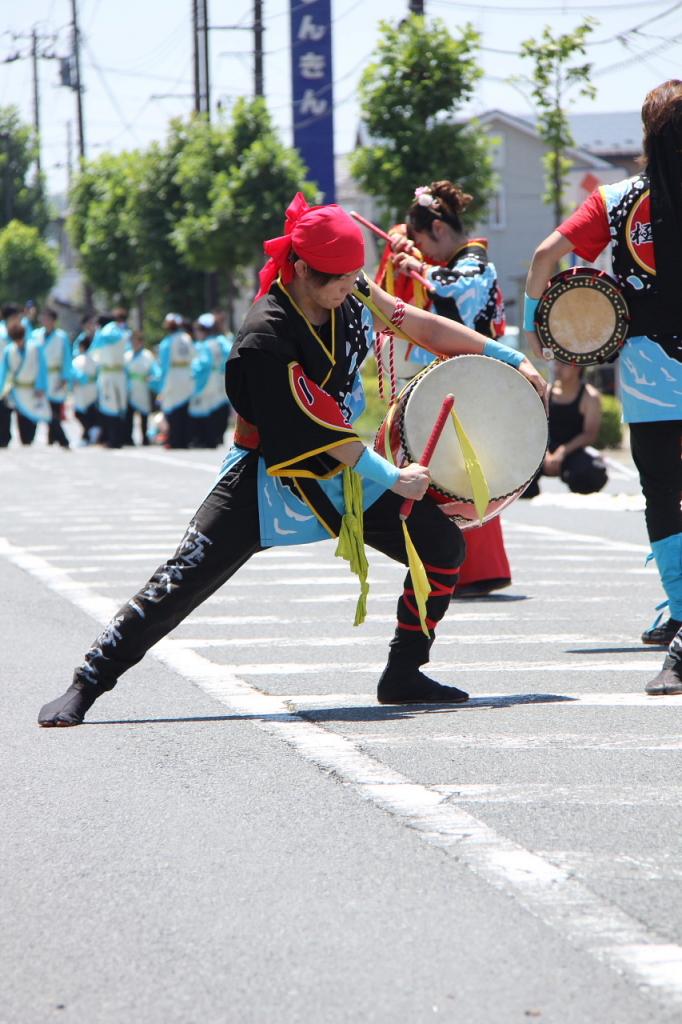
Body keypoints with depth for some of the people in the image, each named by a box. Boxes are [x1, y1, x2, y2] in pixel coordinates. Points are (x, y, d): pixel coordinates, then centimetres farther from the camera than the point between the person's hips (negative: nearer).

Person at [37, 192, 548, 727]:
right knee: (184, 581, -13)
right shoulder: (266, 338, -28)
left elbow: (421, 324, 4)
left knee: (442, 544, -2)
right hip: (271, 477, -7)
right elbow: (321, 430, -24)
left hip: (346, 468, 7)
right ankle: (86, 686, -4)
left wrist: (509, 356, 5)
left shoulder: (351, 291, -8)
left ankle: (403, 676, 10)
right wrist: (392, 478, -16)